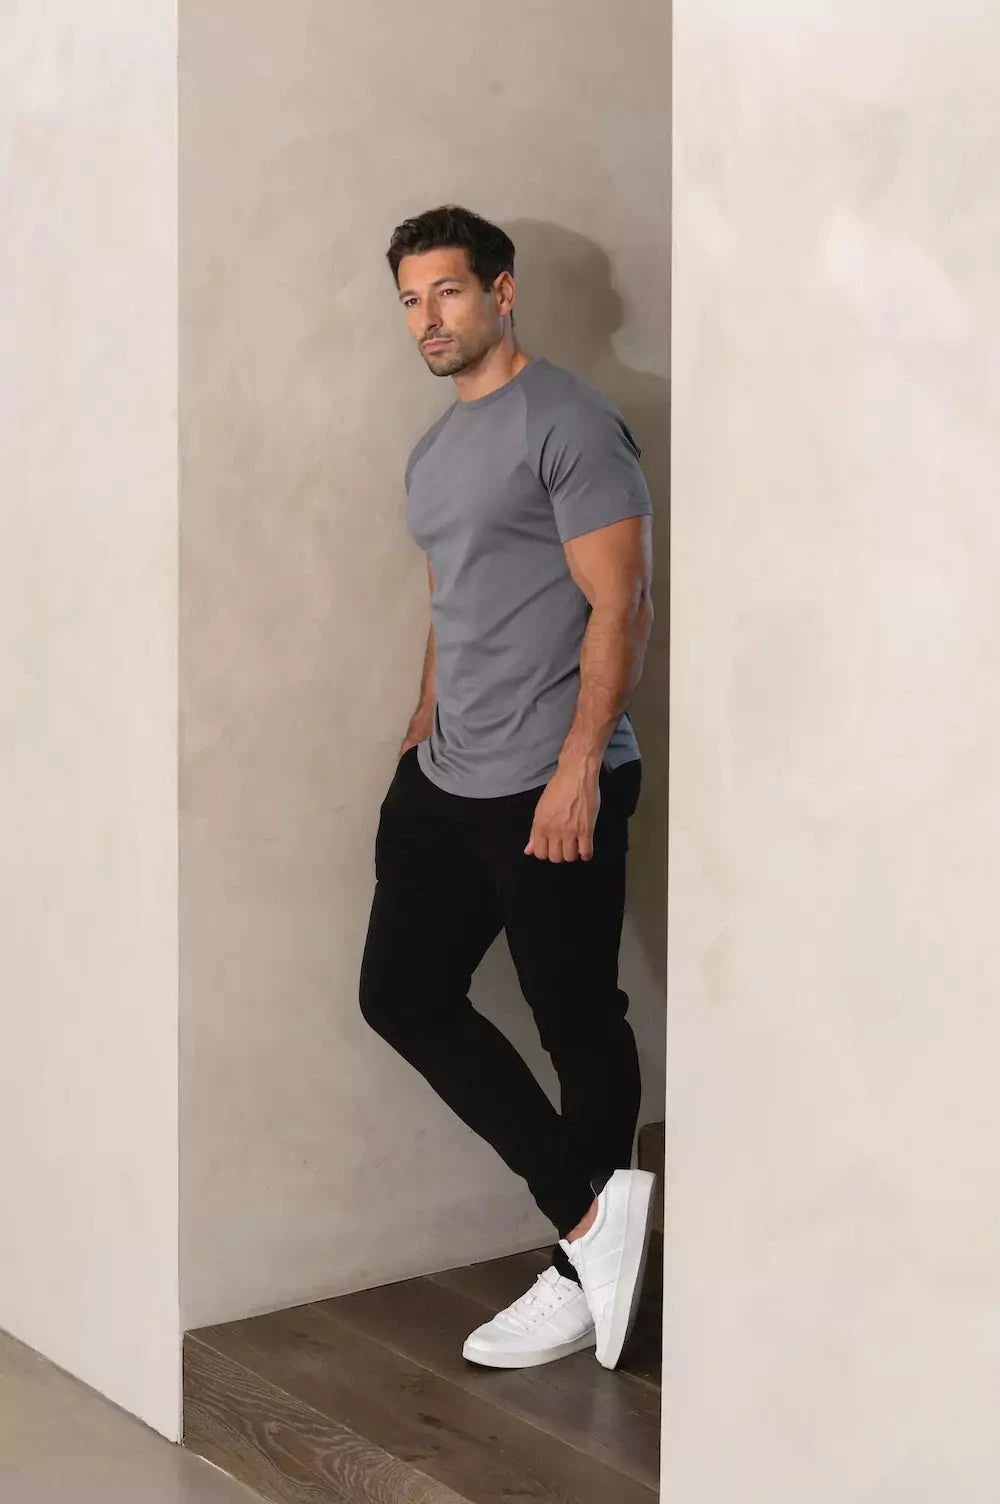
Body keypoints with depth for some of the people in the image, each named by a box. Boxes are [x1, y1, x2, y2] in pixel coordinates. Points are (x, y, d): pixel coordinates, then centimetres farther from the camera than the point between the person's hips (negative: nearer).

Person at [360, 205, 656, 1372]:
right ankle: (591, 1213, 9)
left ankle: (584, 1260, 14)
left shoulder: (569, 424, -10)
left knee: (580, 1028, 1)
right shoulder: (432, 454, 17)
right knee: (402, 994, 5)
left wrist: (576, 770, -21)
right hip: (444, 786, 9)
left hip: (550, 789, -9)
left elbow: (620, 607, -15)